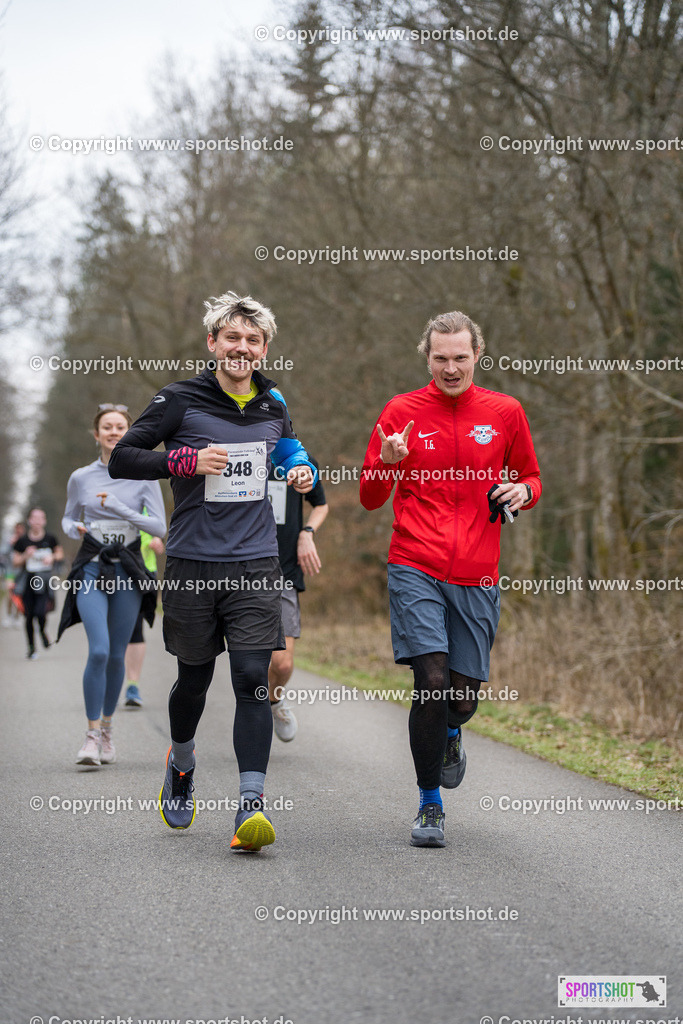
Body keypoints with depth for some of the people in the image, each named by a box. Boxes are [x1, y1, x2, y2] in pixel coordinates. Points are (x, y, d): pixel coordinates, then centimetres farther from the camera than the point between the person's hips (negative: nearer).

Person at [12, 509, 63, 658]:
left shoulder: (50, 538, 0)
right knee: (29, 615, 3)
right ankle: (31, 647, 20)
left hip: (45, 580, -1)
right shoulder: (22, 541, 1)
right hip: (28, 580, 1)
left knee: (41, 612, -16)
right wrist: (26, 556, -12)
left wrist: (52, 558, -5)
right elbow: (16, 563, 7)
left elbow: (60, 553, 16)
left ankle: (42, 631, 20)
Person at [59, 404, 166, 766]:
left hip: (128, 570, 1)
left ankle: (106, 730, 24)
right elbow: (68, 519, 16)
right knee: (99, 651, -17)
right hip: (92, 569, -1)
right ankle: (92, 735, -10)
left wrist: (121, 509, -16)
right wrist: (75, 529, -7)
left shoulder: (144, 476, 1)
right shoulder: (81, 477, 4)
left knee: (116, 655, 6)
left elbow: (159, 526, -4)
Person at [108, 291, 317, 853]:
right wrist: (187, 461, -18)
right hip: (192, 562, -1)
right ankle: (182, 762, 42)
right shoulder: (180, 400, -3)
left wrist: (303, 471, 6)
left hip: (255, 563, 2)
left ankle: (251, 806, -15)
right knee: (194, 677, 11)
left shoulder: (274, 405, 9)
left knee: (253, 679, -10)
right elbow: (122, 458, -5)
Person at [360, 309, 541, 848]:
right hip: (415, 570, -2)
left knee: (463, 696, 3)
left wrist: (522, 491, -4)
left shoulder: (505, 412, 8)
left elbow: (530, 478, 20)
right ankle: (431, 805, 1)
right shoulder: (401, 411, 4)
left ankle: (451, 735, 43)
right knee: (432, 679, -15)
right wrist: (386, 462, -14)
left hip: (477, 577, 2)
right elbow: (371, 499, 7)